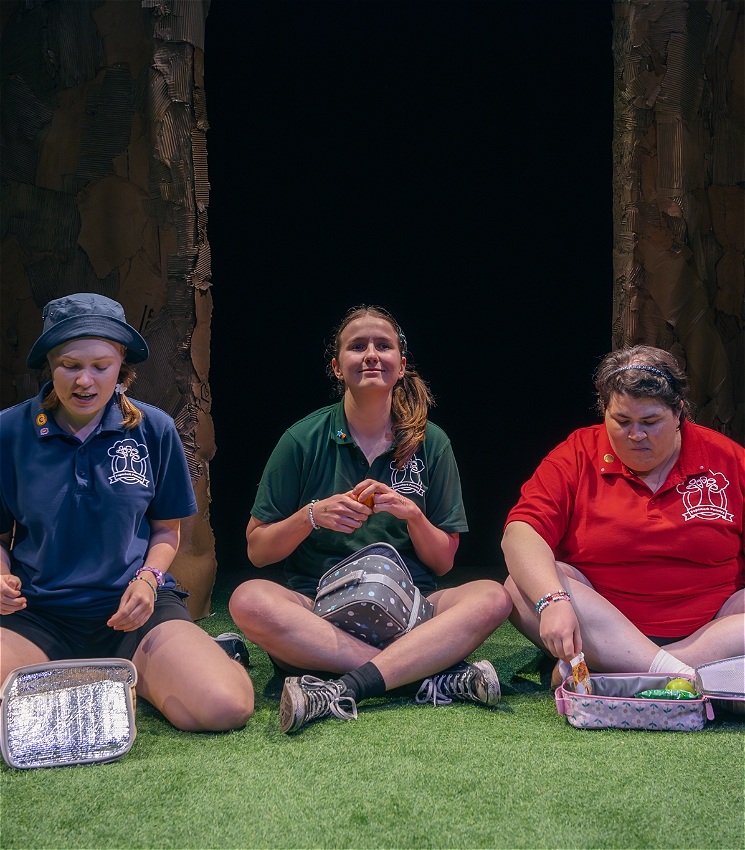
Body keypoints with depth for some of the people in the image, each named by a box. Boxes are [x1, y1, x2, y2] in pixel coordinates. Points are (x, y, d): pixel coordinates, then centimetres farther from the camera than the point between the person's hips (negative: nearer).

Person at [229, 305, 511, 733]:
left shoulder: (430, 443, 6)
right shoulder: (304, 440, 2)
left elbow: (443, 562, 8)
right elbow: (258, 550, 3)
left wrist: (412, 514, -11)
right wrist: (312, 516, -14)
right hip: (319, 609, -1)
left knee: (493, 597, -25)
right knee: (249, 600, -31)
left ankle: (342, 690, -37)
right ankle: (436, 675, -33)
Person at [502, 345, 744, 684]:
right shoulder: (577, 457, 0)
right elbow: (521, 533, -13)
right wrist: (552, 600, -31)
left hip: (710, 626, 1)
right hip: (600, 626, -1)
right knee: (522, 585, -27)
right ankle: (684, 679, -35)